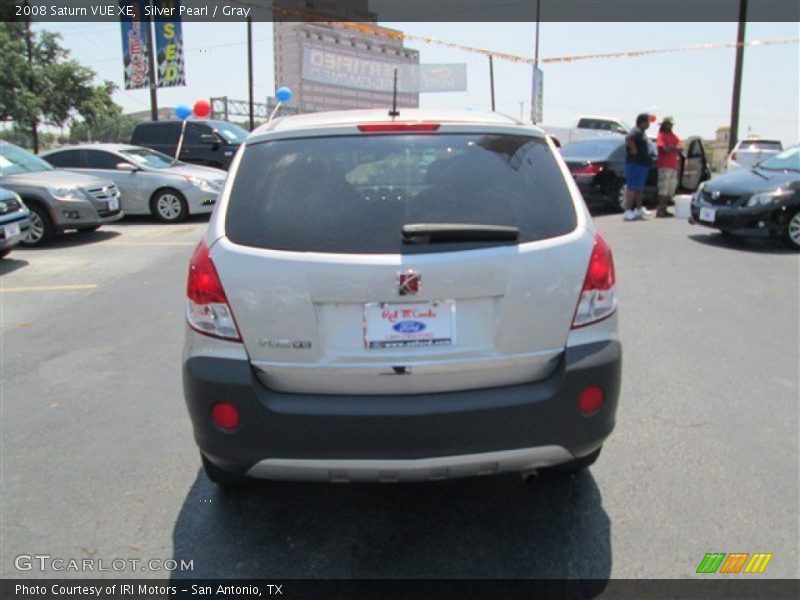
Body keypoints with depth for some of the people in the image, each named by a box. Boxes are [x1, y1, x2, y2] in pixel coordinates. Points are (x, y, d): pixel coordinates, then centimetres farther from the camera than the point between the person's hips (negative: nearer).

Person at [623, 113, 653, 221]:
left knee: (640, 188, 18)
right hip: (635, 164, -10)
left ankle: (639, 209, 28)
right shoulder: (636, 131, -15)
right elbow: (629, 138, -37)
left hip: (642, 163, 10)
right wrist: (634, 149, -27)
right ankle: (628, 212, -11)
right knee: (633, 188, -10)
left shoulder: (641, 132, 18)